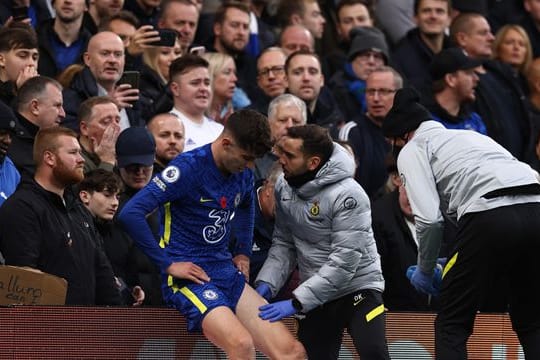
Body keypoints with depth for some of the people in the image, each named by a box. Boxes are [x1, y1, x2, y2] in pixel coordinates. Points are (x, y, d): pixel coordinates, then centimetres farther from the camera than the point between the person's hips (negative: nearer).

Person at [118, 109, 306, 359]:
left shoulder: (243, 175, 8)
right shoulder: (189, 168, -15)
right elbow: (130, 214, -21)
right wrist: (168, 264, -17)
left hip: (228, 273, 7)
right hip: (190, 278, -7)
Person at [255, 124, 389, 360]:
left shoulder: (347, 195, -23)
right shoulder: (284, 188, -2)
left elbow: (344, 262, -26)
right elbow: (284, 243, 7)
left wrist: (296, 302, -28)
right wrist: (266, 283, -10)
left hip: (358, 288, -6)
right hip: (316, 296, 6)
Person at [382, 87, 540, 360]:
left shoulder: (412, 151, 14)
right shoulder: (469, 135, 36)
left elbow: (429, 218, 0)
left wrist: (425, 269, 16)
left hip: (490, 217, -6)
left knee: (451, 326, 7)